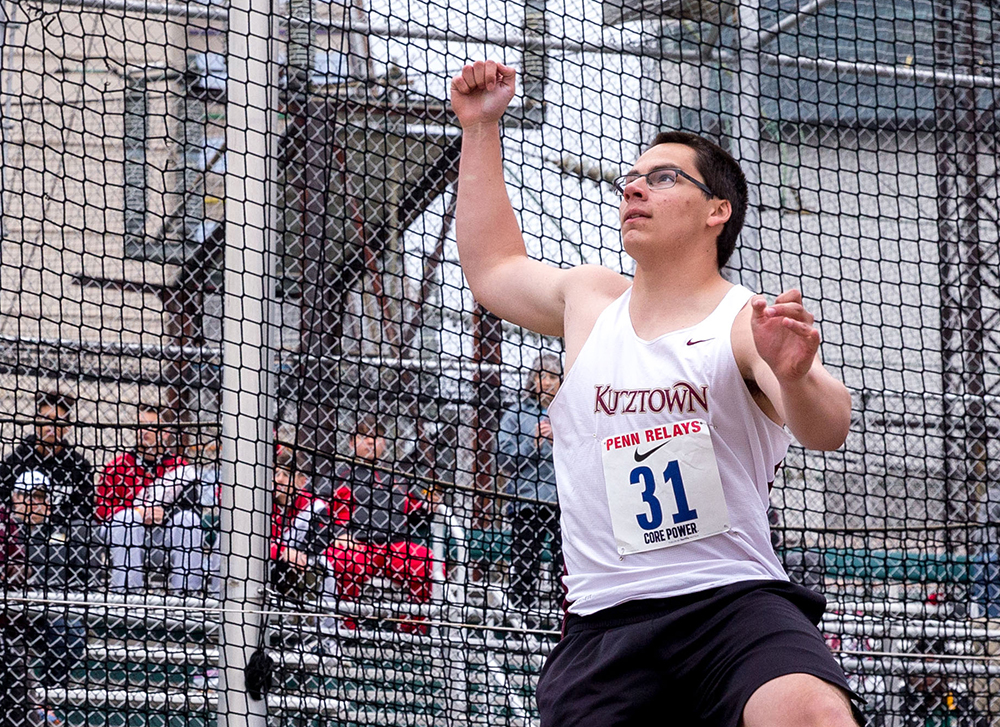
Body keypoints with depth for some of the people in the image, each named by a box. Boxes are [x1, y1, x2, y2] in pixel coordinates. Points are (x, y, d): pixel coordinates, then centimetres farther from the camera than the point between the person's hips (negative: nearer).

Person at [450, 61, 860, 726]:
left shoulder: (752, 323, 2)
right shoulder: (590, 301, 19)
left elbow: (826, 431, -15)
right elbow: (494, 266, 39)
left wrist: (794, 374, -37)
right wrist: (481, 127, 35)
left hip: (735, 601, -5)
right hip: (604, 622, 5)